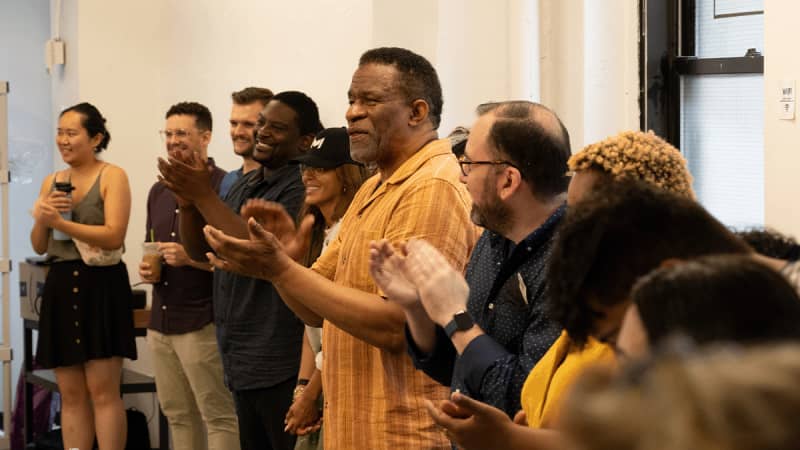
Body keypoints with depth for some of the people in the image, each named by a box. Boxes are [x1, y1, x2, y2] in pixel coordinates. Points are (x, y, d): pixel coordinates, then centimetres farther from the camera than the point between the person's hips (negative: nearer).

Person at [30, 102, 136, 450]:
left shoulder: (112, 176, -3)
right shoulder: (51, 182, 14)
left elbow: (114, 236, -15)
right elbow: (39, 247, 14)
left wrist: (60, 222, -19)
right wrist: (41, 219, -7)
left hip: (102, 286, -6)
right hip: (61, 288, 6)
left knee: (103, 391, -7)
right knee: (71, 395, 6)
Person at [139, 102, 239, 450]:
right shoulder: (159, 191, 14)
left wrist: (191, 257, -22)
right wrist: (147, 268, 5)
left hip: (202, 324, -7)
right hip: (160, 322, 8)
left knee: (219, 416, -2)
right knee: (177, 414, 13)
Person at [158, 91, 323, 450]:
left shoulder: (301, 188, -14)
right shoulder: (244, 185, 13)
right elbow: (200, 251, 15)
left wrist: (204, 195, -20)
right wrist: (188, 201, -3)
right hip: (241, 359, 9)